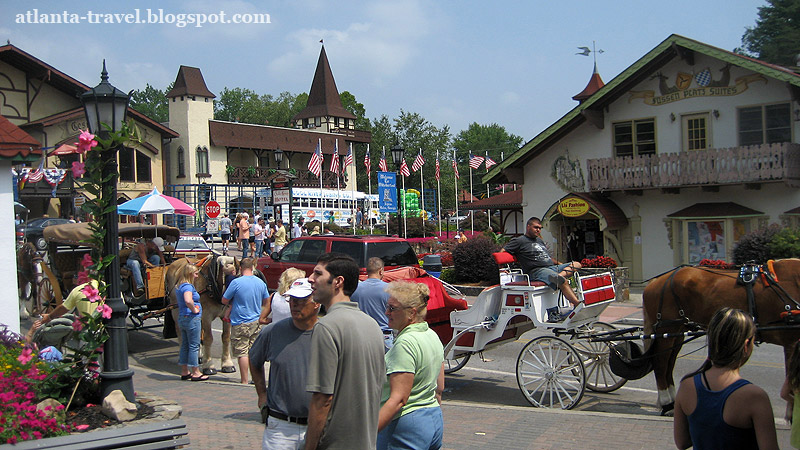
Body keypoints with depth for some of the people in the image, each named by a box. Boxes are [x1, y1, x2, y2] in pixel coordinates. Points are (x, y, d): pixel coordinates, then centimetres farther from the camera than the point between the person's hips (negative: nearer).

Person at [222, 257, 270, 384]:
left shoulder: (236, 282, -14)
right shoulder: (261, 282, 1)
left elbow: (224, 301, -5)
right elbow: (266, 302, 13)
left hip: (240, 323, -5)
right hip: (256, 322, 5)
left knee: (242, 353, 1)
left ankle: (244, 382, 4)